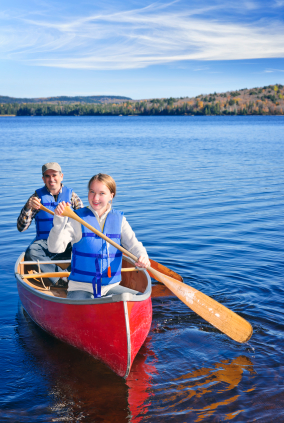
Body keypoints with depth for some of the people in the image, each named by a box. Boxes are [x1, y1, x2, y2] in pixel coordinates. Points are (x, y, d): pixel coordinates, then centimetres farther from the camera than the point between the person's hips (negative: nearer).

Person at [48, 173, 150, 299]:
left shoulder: (119, 219, 7)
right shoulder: (77, 219, -2)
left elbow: (133, 244, 0)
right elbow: (55, 248, -10)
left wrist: (142, 256, -22)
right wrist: (59, 220, -24)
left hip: (111, 287, 3)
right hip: (80, 288, -3)